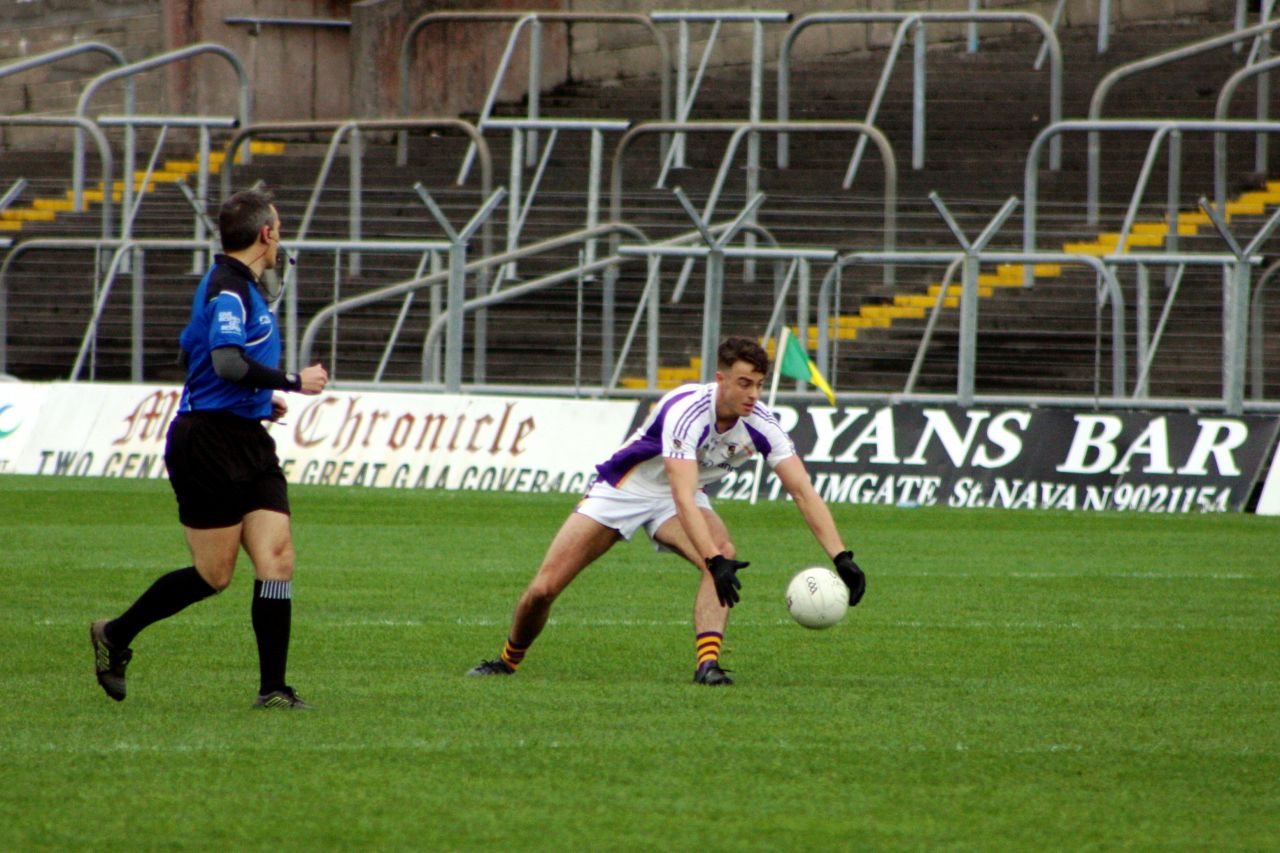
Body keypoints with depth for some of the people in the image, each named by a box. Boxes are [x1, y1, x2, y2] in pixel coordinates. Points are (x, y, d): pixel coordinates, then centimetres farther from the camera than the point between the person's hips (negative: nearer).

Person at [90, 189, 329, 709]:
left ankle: (272, 688, -4)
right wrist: (293, 383, -21)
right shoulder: (228, 290, -15)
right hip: (211, 445, -9)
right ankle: (114, 636, 17)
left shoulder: (241, 287, 18)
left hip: (249, 442, 9)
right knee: (213, 574, -2)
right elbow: (227, 360, -30)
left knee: (277, 559, -3)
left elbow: (194, 350, 30)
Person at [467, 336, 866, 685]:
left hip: (677, 498, 4)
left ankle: (707, 663, -32)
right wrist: (714, 561, -56)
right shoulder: (687, 411, -37)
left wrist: (841, 557, -30)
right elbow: (683, 498, -45)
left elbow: (803, 490, -20)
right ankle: (509, 659, 24)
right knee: (543, 589, -5)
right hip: (623, 488, -4)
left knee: (724, 557, -31)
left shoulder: (759, 424, -21)